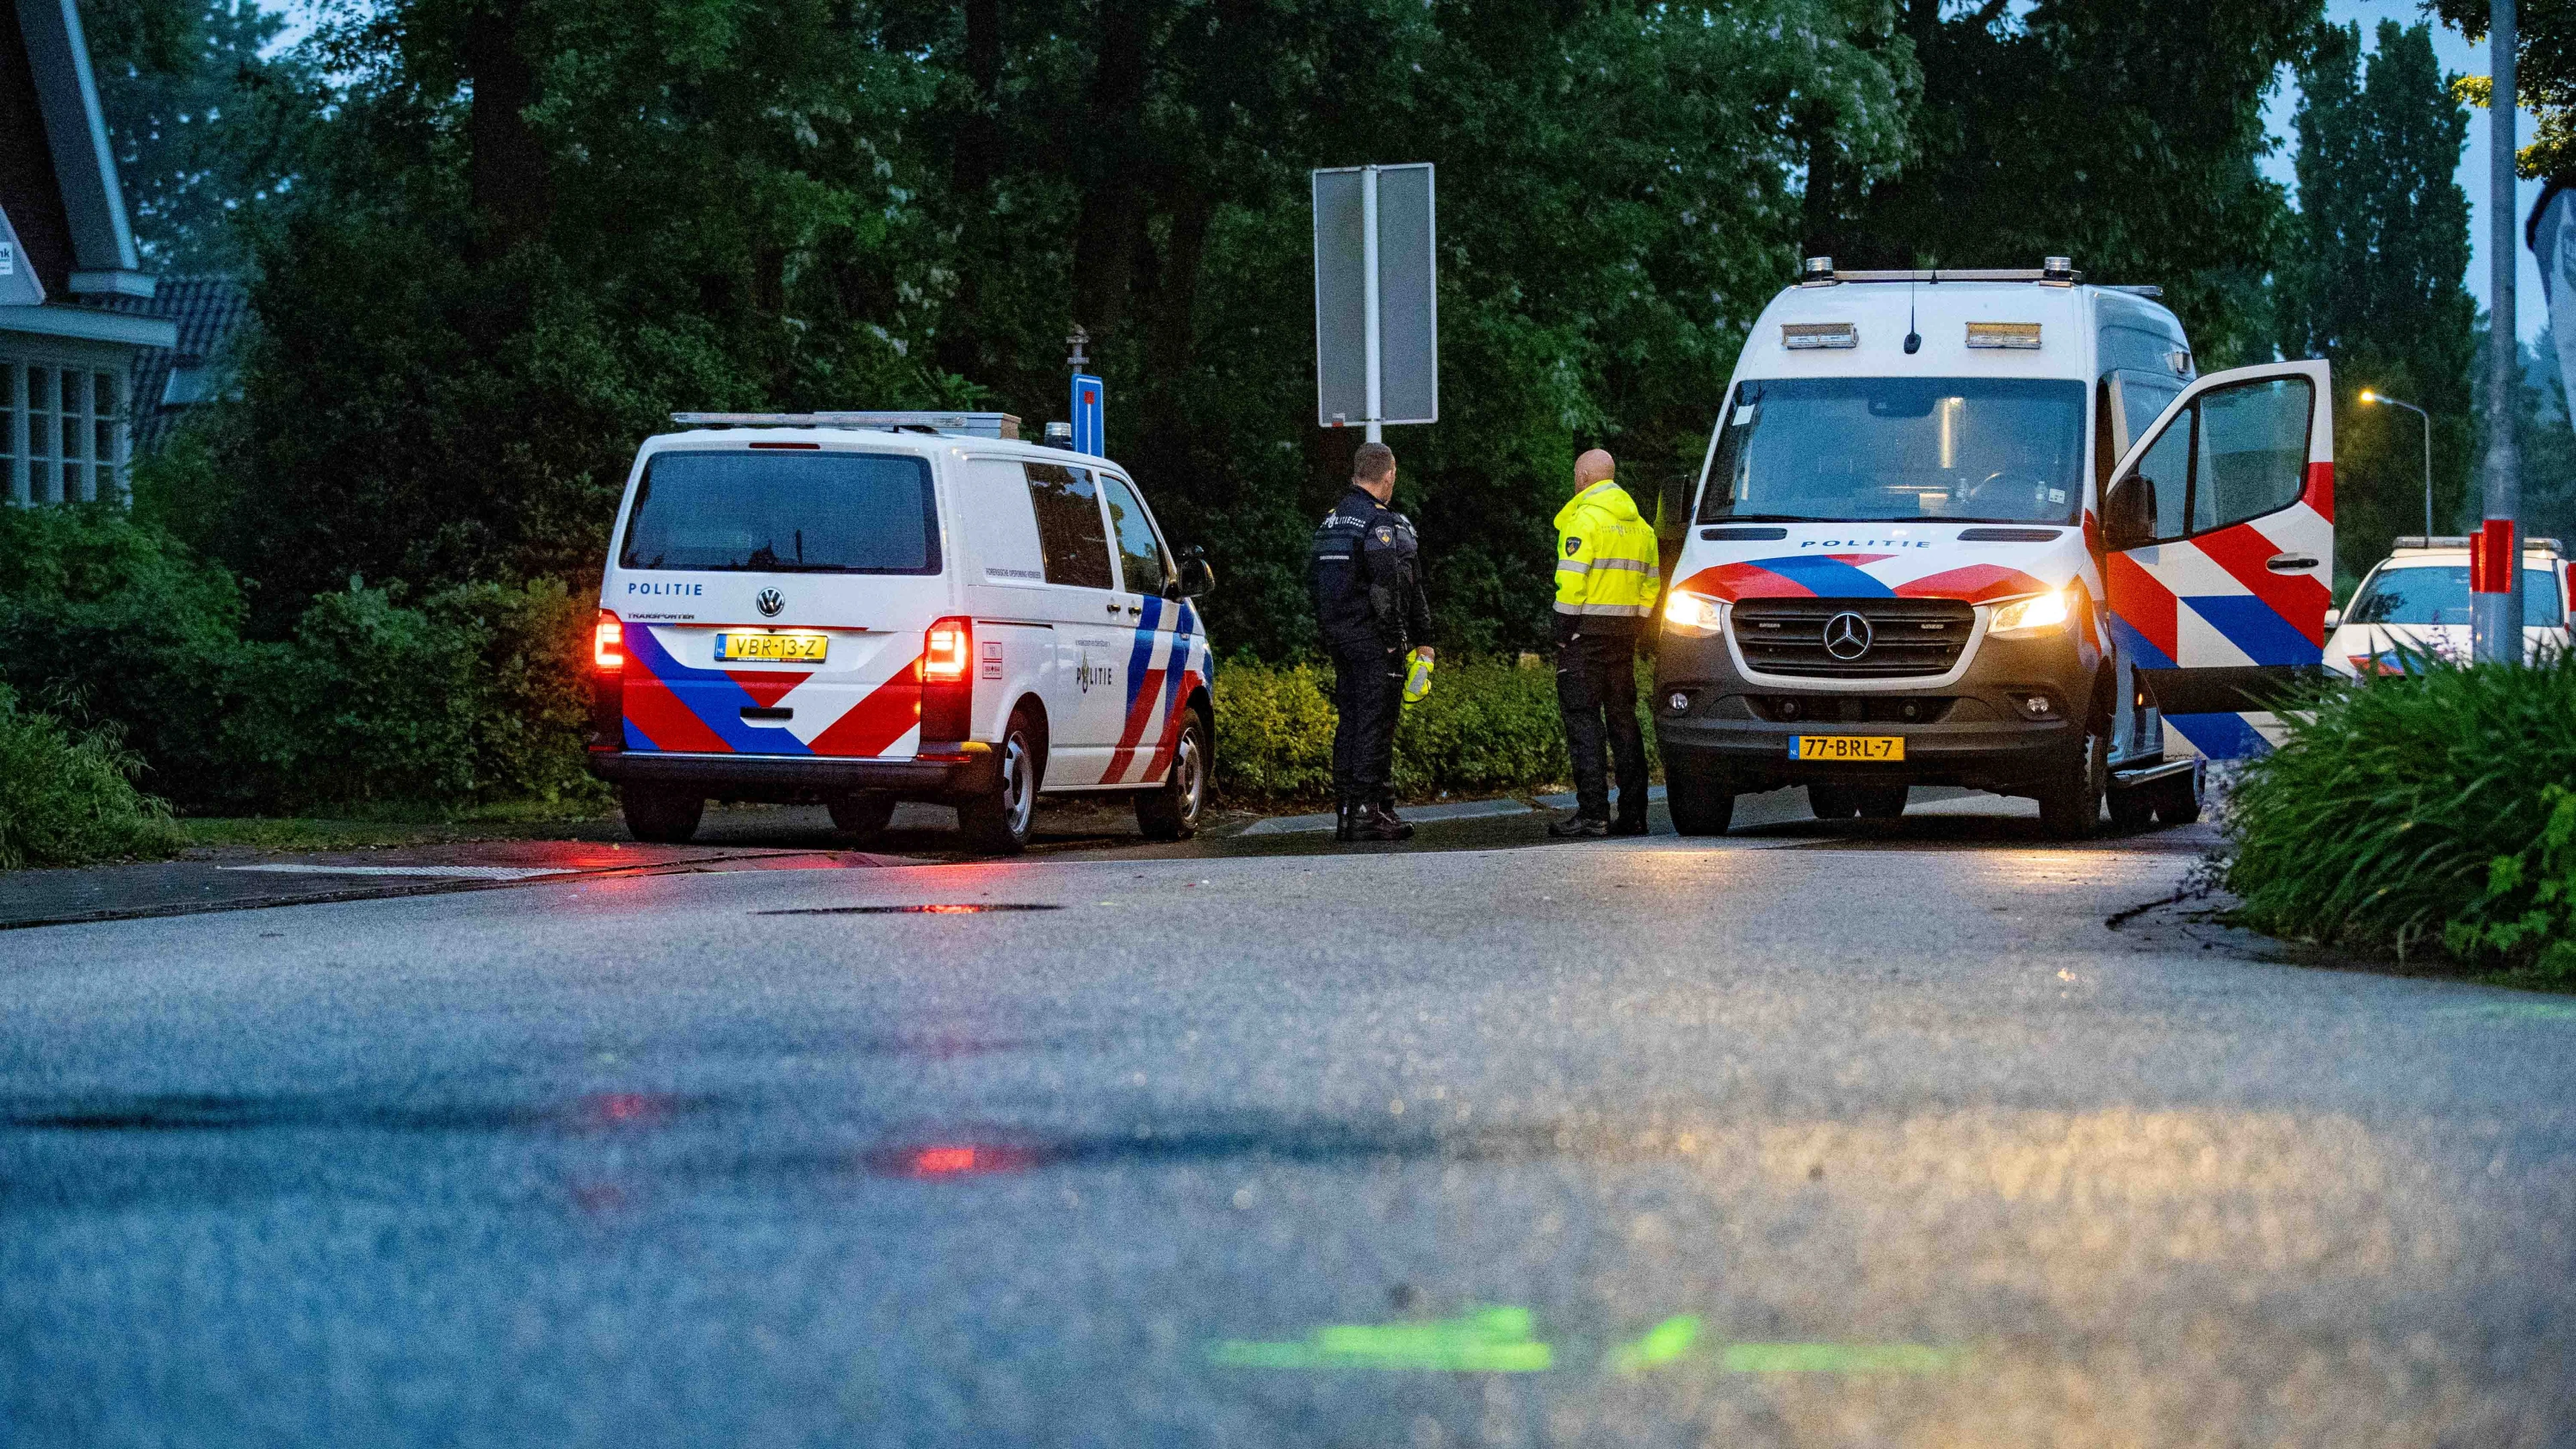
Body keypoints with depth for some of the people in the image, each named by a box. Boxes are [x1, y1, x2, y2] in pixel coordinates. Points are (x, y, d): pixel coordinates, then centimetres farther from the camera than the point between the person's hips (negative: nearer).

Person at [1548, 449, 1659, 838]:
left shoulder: (1584, 518, -10)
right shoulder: (1639, 524, 16)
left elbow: (1572, 581, -17)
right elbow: (1651, 583, 17)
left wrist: (1564, 632, -12)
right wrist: (1636, 624, 17)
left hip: (1587, 630, -7)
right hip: (1624, 631, 7)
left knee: (1582, 719, -6)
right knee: (1623, 718, 11)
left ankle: (1593, 812, -12)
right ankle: (1633, 813, 10)